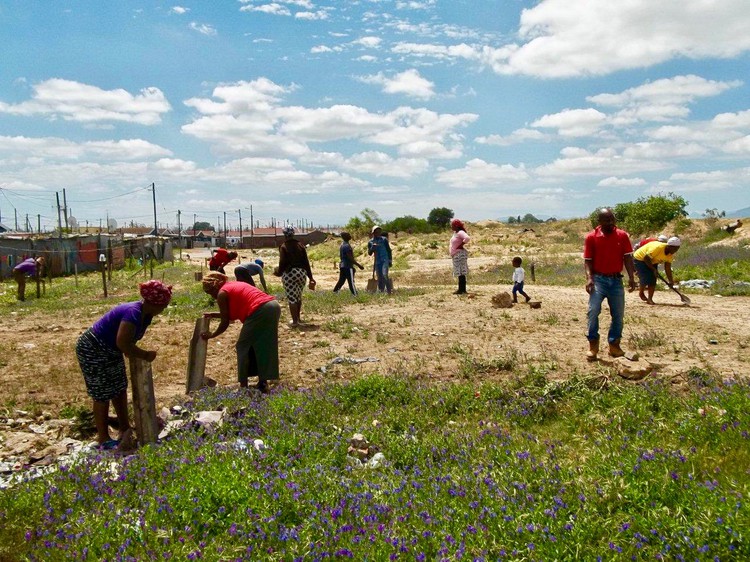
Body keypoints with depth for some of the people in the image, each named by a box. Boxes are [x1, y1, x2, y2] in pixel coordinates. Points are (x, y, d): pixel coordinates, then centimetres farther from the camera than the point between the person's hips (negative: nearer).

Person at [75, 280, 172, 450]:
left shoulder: (145, 314, -1)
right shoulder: (133, 313, -30)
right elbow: (123, 343, -35)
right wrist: (145, 355, -23)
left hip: (110, 352, 10)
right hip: (93, 352, -10)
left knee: (119, 389, 16)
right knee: (102, 395, 0)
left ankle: (125, 429, 29)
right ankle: (103, 439, 12)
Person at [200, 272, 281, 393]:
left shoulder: (222, 294, 3)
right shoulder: (234, 285, 28)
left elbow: (225, 323, 5)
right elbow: (232, 314, 34)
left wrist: (212, 335, 19)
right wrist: (214, 315, 41)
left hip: (260, 311, -9)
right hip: (274, 306, 9)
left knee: (243, 346, 5)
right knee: (263, 347, 18)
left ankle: (243, 385, 8)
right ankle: (263, 382, 21)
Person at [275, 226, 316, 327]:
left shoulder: (283, 246, -5)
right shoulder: (300, 245, 7)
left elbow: (282, 262, -11)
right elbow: (306, 261, 6)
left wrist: (278, 272, 7)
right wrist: (310, 277, 8)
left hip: (289, 273, -5)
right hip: (301, 272, 5)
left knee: (291, 298, 0)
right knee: (298, 296, 20)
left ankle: (295, 321, 0)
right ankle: (298, 317, 31)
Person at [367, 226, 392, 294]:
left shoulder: (384, 239, 3)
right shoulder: (370, 242, 7)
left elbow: (389, 250, 6)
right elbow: (369, 253, 6)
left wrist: (390, 260, 0)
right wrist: (372, 248, -14)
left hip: (385, 260, -3)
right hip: (377, 262, 3)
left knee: (384, 275, -20)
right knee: (379, 277, 5)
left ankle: (388, 290, -14)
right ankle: (381, 291, 14)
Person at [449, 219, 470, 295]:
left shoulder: (460, 232, -13)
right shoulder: (455, 233, 17)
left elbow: (468, 238, -29)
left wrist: (461, 245, -18)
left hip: (459, 254, -10)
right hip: (456, 255, 10)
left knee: (461, 273, -10)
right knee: (460, 273, 10)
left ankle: (462, 290, -10)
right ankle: (462, 289, 13)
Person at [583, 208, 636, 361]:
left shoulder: (622, 235, 3)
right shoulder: (591, 237, -3)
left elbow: (628, 257, 1)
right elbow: (587, 260, -4)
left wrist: (631, 277, -8)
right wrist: (589, 278, -17)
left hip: (616, 280, 3)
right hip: (599, 279, -3)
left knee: (618, 314, 7)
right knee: (593, 311, -16)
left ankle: (614, 345, 20)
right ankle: (593, 345, -6)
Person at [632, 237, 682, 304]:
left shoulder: (671, 254, -9)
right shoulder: (658, 248, -35)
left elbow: (668, 268, -6)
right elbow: (646, 258, -31)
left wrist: (671, 281, -10)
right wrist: (653, 269, -23)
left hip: (651, 262, 8)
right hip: (640, 259, -8)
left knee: (653, 279, -3)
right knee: (646, 278, -15)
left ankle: (650, 299, 4)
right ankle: (641, 293, 12)